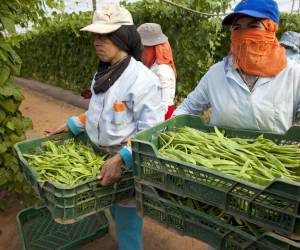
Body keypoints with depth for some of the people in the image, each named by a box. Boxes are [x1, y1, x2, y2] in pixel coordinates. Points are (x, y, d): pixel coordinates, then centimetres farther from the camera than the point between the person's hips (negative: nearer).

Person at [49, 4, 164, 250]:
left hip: (130, 165, -7)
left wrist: (121, 158, -34)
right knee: (116, 214, 25)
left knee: (127, 221, 9)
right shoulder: (104, 74, 4)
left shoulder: (143, 79, -22)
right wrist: (72, 124, 12)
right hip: (104, 158, 8)